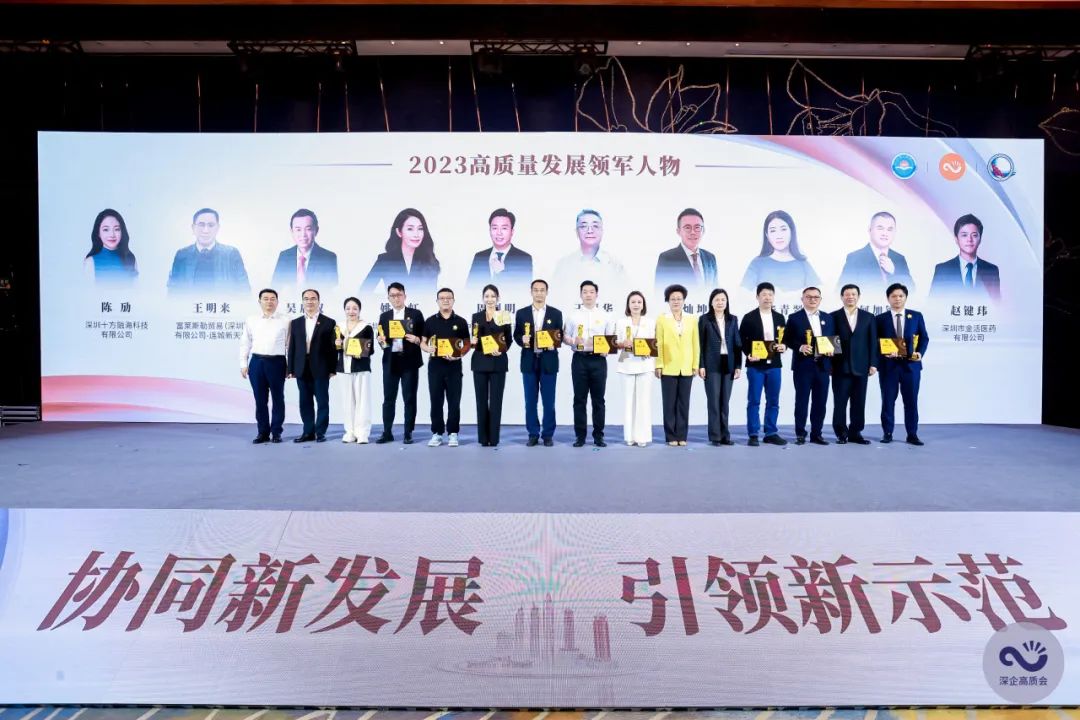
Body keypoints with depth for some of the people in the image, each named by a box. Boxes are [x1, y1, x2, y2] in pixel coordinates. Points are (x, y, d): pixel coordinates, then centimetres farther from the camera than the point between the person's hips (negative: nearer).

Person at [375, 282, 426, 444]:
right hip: (390, 361, 3)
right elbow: (382, 339, 12)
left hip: (409, 361, -2)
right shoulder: (384, 316, 12)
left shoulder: (416, 314, 3)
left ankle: (408, 433, 9)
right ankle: (387, 432, 11)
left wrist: (416, 340, -17)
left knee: (409, 398, 2)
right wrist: (381, 341, -10)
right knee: (388, 398, 4)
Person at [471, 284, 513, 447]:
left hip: (498, 362, -2)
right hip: (480, 362, 2)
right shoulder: (476, 316, 8)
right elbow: (474, 340, 5)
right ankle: (483, 438, 10)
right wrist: (474, 341, -17)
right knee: (481, 400, 4)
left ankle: (494, 438, 5)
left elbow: (508, 339, 1)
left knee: (496, 401, 0)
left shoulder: (504, 316, 3)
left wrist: (501, 350, -17)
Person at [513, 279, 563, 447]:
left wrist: (554, 342, -17)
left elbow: (560, 337, 4)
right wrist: (522, 340, -15)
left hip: (548, 361, -1)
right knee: (530, 401, 5)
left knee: (548, 401, 3)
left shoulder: (556, 313, 4)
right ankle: (533, 434, 15)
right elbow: (516, 335, 7)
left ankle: (548, 435, 13)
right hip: (529, 361, 1)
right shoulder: (522, 313, 6)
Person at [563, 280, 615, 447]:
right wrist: (573, 342, -13)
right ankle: (580, 436, 10)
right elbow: (565, 337, 7)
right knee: (579, 399, 3)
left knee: (598, 399, 4)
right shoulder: (573, 315, 8)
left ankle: (598, 436, 11)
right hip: (579, 359, 0)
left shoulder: (605, 316, 7)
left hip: (598, 360, 0)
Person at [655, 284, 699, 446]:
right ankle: (671, 436, 8)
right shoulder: (662, 319, 2)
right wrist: (658, 365, -7)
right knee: (669, 403, 2)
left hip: (686, 368, 2)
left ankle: (682, 436, 12)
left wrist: (696, 365, 3)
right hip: (668, 368, -2)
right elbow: (658, 344, -1)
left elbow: (695, 344, 8)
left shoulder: (692, 319, 8)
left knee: (684, 403, 5)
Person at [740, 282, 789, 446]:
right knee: (754, 401, -1)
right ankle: (753, 435, 4)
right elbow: (742, 340, 0)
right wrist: (748, 354, -15)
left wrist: (784, 346, -5)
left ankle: (771, 433, 15)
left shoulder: (779, 317, 11)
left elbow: (784, 338, 17)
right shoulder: (749, 317, 0)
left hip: (774, 365, 4)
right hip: (755, 365, -4)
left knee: (773, 401, 7)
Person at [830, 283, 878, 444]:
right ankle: (841, 433, 7)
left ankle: (855, 432, 12)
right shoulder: (834, 317, 4)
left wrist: (873, 363, -1)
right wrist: (829, 364, -5)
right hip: (841, 366, -2)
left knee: (859, 402, 4)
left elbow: (873, 342, 7)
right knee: (840, 402, -1)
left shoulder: (868, 317, 10)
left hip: (861, 367, 2)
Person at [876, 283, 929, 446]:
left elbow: (924, 338, 7)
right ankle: (887, 433, 12)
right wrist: (884, 353, -16)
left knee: (911, 401, 3)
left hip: (911, 364, 1)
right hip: (888, 365, -1)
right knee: (888, 400, 4)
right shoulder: (881, 319, 4)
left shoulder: (916, 316, 8)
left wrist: (920, 353, -9)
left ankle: (912, 434, 11)